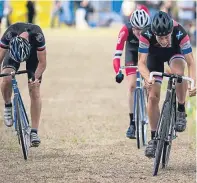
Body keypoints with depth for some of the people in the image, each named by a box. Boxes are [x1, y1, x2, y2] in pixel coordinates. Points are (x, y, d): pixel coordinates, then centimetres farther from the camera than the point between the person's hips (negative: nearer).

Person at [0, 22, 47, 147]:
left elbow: (42, 63, -29)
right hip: (12, 51, 1)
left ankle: (34, 132, -5)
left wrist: (36, 78, -41)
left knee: (34, 91, -9)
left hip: (33, 52, 0)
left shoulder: (37, 36, -41)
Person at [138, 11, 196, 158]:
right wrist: (148, 78, -54)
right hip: (155, 55, 1)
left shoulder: (180, 34, -39)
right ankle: (154, 138, 6)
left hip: (175, 53, -1)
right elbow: (142, 62, -35)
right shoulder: (146, 35, -38)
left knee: (178, 72, -35)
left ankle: (181, 111, -13)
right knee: (153, 96, -8)